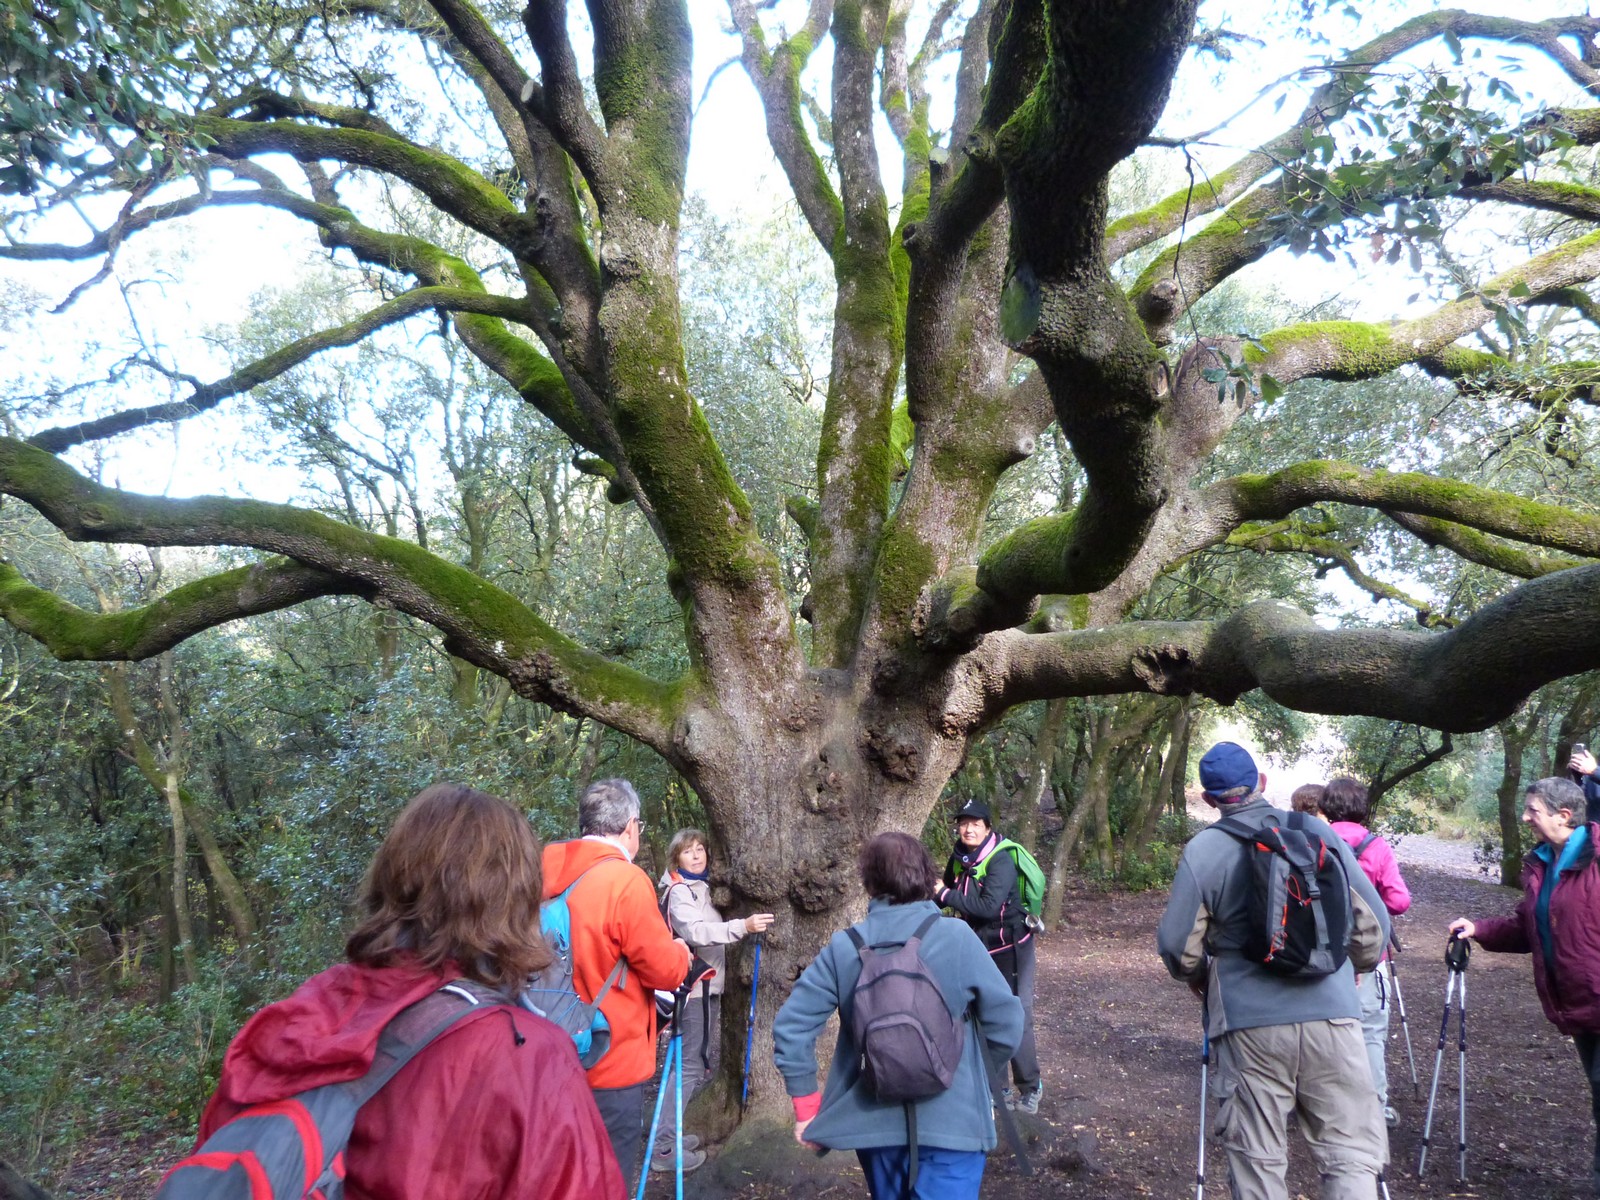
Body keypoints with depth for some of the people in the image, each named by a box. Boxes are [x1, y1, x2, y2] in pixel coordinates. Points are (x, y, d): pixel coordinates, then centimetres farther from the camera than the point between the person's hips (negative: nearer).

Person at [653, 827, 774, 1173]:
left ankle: (669, 1132, 23)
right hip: (693, 986, -9)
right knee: (691, 1064, -11)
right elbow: (696, 932, -29)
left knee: (704, 1061, 14)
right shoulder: (678, 892, -13)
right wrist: (743, 926, -37)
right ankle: (662, 1149, -8)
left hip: (708, 984, 9)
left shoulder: (702, 887, 15)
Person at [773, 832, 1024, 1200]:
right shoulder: (957, 937, -12)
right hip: (950, 1119, -3)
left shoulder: (844, 947, -7)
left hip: (873, 1118, 3)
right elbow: (1006, 1022, -8)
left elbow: (791, 1024, -8)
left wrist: (807, 1106, 3)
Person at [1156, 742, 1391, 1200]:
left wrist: (1200, 977, 19)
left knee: (1257, 1161, 10)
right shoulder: (1318, 831, 3)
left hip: (1251, 1022, -1)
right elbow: (1373, 919, 7)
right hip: (1333, 1013, 2)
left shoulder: (1203, 850, -3)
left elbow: (1176, 944, -2)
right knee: (1351, 1153, 9)